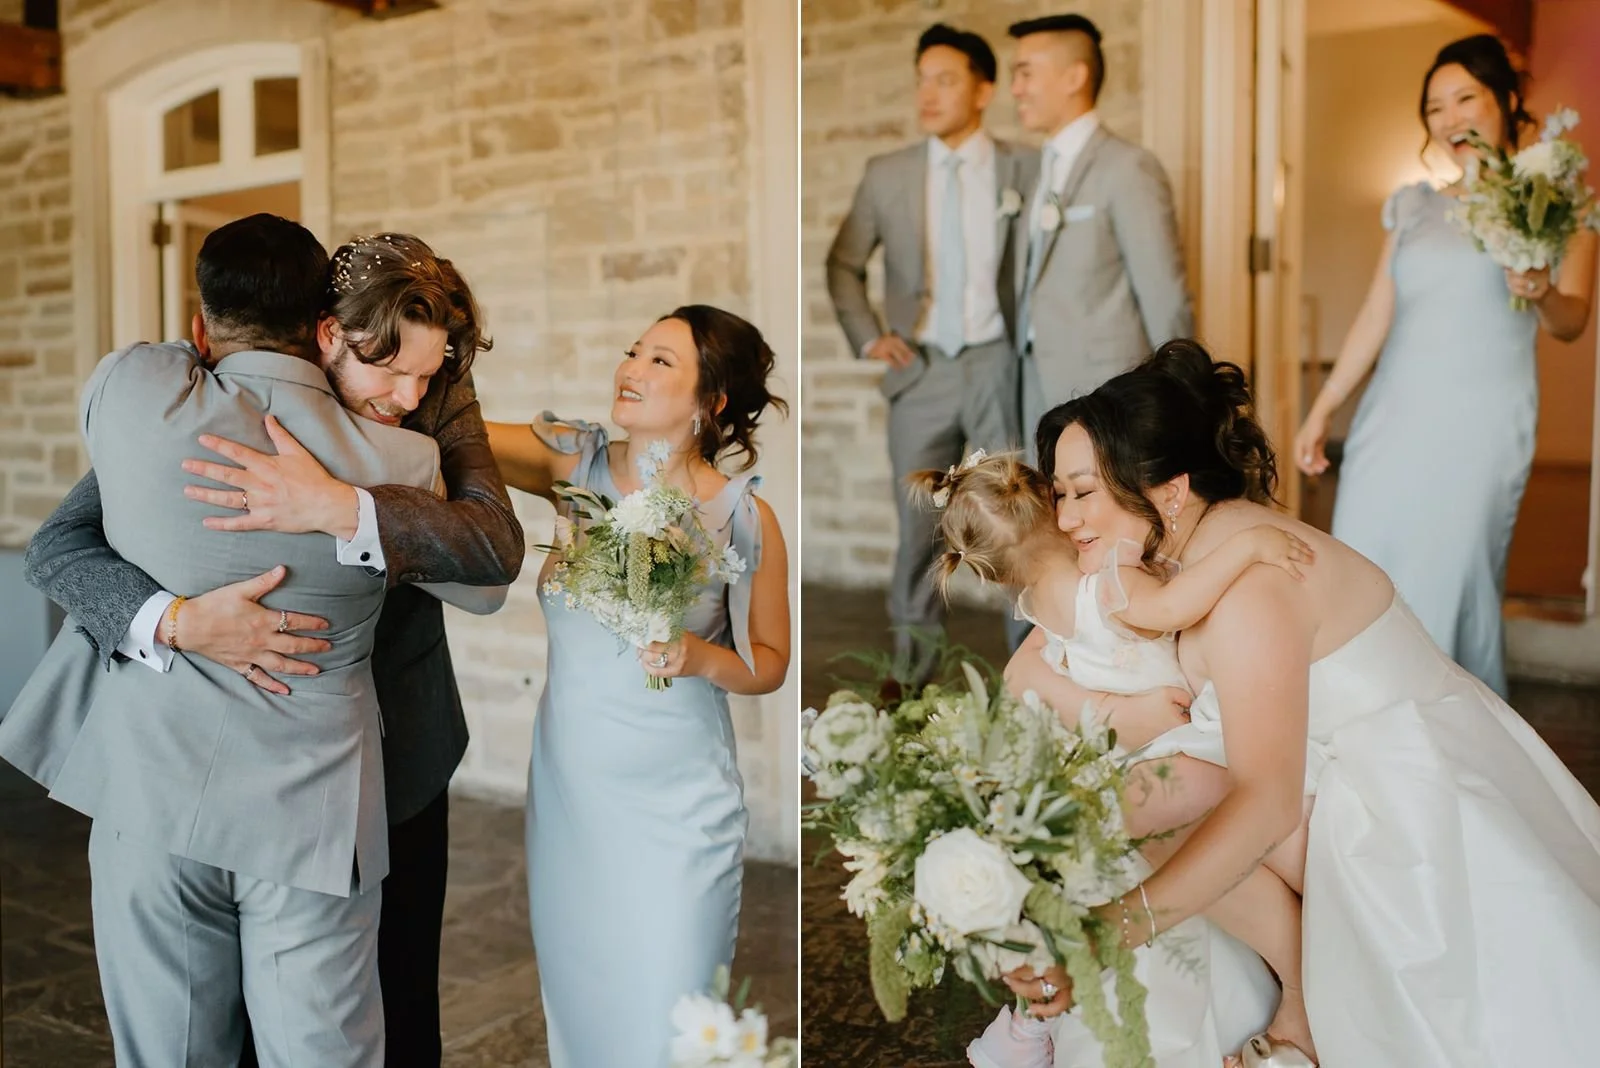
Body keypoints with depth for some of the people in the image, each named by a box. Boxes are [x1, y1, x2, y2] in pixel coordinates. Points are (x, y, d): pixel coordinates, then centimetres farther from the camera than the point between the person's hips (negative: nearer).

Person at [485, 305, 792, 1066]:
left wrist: (698, 659, -21)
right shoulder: (576, 461, -4)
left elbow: (770, 662, -2)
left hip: (673, 805, -3)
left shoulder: (743, 518, -11)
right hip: (565, 789, 3)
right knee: (572, 1001, 20)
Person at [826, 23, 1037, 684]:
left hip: (999, 363, -1)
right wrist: (866, 335, 0)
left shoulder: (1026, 169, -1)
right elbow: (843, 264, 12)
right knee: (917, 522, 9)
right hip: (921, 369, 2)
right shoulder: (887, 174, 4)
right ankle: (913, 655, 23)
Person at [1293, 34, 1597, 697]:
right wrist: (1321, 411, 6)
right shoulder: (1412, 206, 14)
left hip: (1481, 425, -4)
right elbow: (1375, 318, 12)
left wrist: (1541, 294, -22)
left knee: (1448, 585, -5)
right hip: (1392, 419, 4)